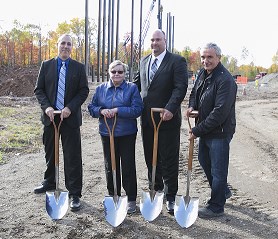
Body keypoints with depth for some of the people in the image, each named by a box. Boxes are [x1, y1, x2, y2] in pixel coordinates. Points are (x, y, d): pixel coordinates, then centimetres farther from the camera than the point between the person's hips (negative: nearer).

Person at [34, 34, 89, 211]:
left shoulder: (79, 67, 3)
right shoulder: (46, 65, 7)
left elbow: (84, 91, -1)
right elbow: (39, 89, 5)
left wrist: (70, 108, -14)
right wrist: (47, 107, -12)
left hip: (70, 117, -2)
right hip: (50, 116, 3)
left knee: (73, 156, -2)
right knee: (50, 153, 16)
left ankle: (74, 193, 5)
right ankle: (50, 182, 36)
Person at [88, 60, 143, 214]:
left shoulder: (132, 88, -2)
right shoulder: (101, 89, 8)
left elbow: (137, 109, -12)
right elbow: (91, 107, 9)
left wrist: (117, 110, -19)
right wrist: (101, 110, -12)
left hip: (127, 134, -3)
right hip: (107, 133, 3)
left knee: (128, 166, 3)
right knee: (110, 166, 11)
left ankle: (131, 199, 15)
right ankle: (113, 197, 26)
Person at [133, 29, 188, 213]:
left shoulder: (177, 61, -6)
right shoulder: (144, 62, 15)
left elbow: (181, 87, -15)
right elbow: (137, 84, 20)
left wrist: (170, 109, -27)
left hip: (167, 118, -6)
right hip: (147, 119, 6)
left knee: (169, 160, 3)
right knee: (150, 158, 15)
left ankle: (170, 197, 15)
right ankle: (155, 190, 31)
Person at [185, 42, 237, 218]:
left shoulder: (225, 80, -22)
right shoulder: (203, 74, 5)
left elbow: (220, 112, -26)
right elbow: (195, 92, 21)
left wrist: (197, 130, -21)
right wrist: (192, 106, -2)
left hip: (220, 132, -9)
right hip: (206, 130, 9)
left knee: (218, 169, 2)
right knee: (204, 160, 23)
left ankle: (216, 207, 19)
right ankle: (223, 191, 44)